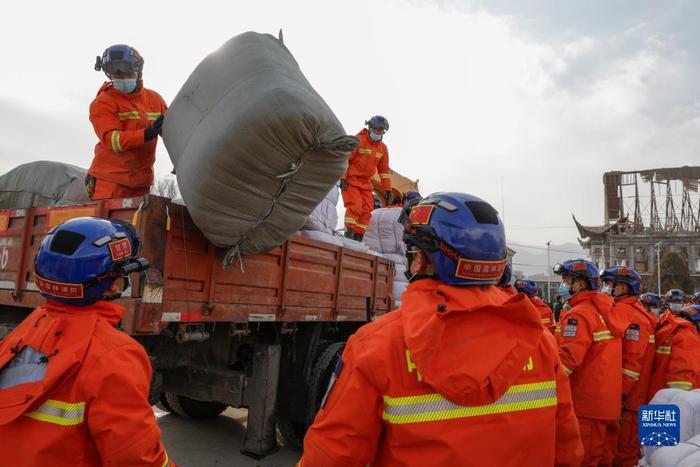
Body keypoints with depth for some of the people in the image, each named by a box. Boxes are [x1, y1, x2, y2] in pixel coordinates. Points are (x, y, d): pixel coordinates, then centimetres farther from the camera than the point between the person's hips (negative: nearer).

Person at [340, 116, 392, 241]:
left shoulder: (383, 148, 10)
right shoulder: (358, 140, -8)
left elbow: (384, 170, 14)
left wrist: (388, 189, 9)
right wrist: (343, 178, -19)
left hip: (366, 183, 6)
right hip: (350, 180, -6)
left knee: (366, 210, -2)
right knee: (355, 206, -18)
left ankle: (358, 238, 3)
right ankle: (348, 235, -11)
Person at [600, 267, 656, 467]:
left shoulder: (632, 315, -18)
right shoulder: (616, 310, 12)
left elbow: (634, 359, -23)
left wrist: (622, 393, -22)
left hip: (627, 397, -9)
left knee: (625, 450, 4)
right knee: (613, 443, 19)